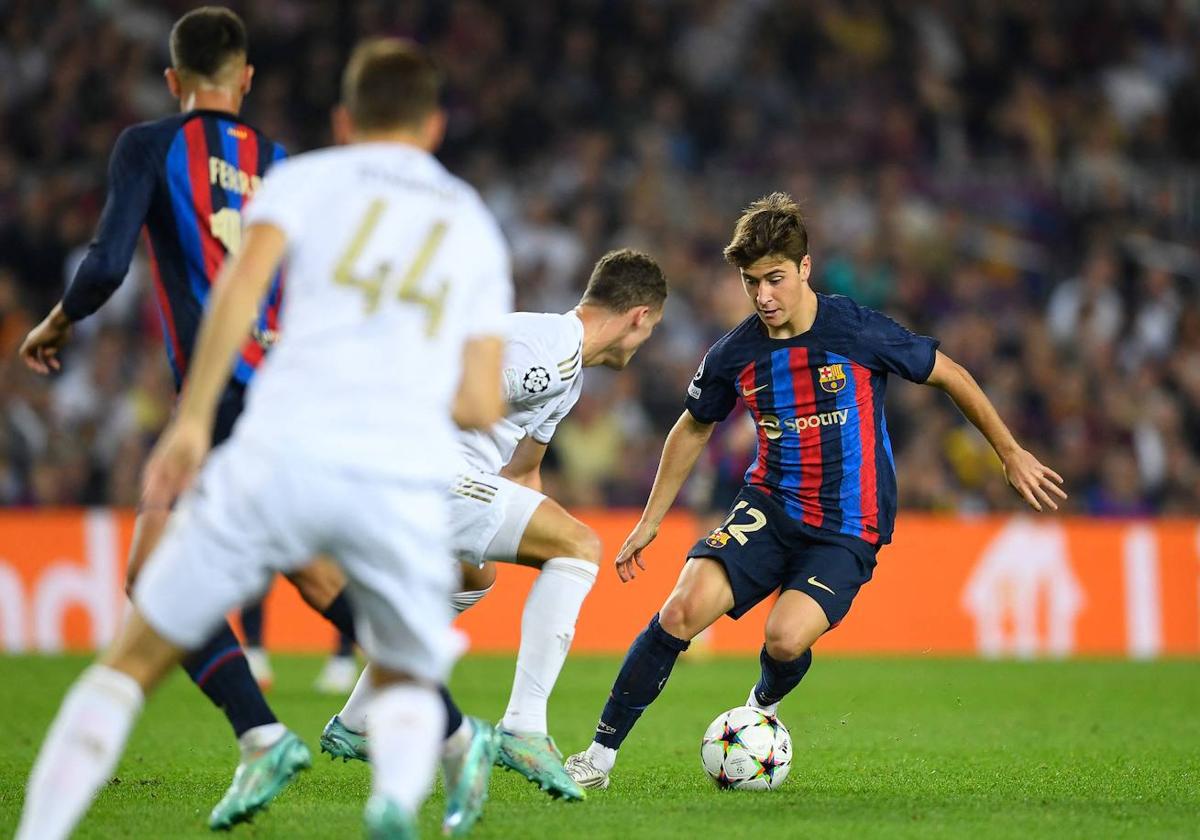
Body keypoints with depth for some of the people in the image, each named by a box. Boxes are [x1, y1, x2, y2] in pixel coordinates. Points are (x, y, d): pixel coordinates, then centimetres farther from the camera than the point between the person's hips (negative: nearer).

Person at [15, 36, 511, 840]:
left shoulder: (306, 177, 17)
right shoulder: (476, 225, 24)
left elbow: (243, 281, -4)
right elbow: (481, 405, 18)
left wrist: (192, 418, -6)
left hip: (286, 450, -2)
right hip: (408, 476, 2)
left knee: (133, 660, 11)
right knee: (409, 684, 21)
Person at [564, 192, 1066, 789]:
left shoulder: (861, 333, -14)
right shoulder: (734, 354, -3)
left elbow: (949, 375, 1)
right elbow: (692, 430, 16)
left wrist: (1012, 455, 8)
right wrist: (650, 521, 17)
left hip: (848, 527, -3)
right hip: (769, 508, 3)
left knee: (786, 638, -27)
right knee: (685, 606, -22)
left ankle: (764, 707, 12)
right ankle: (600, 755, -11)